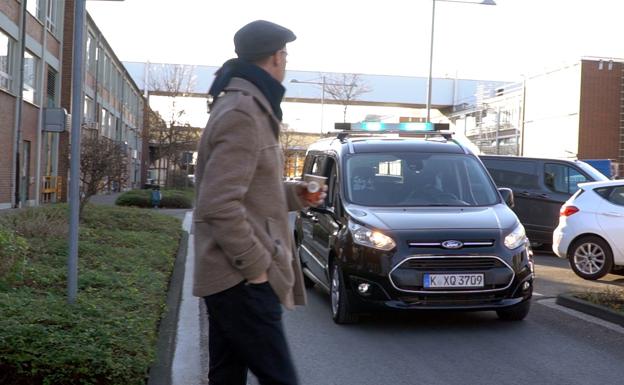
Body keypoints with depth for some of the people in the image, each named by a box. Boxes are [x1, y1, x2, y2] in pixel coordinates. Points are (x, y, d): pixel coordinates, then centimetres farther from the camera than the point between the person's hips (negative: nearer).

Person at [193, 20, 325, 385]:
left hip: (228, 277, 10)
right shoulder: (243, 114, -16)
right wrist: (257, 265, -19)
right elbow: (219, 205, -24)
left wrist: (293, 194, 12)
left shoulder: (243, 107, 17)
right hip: (242, 279, -10)